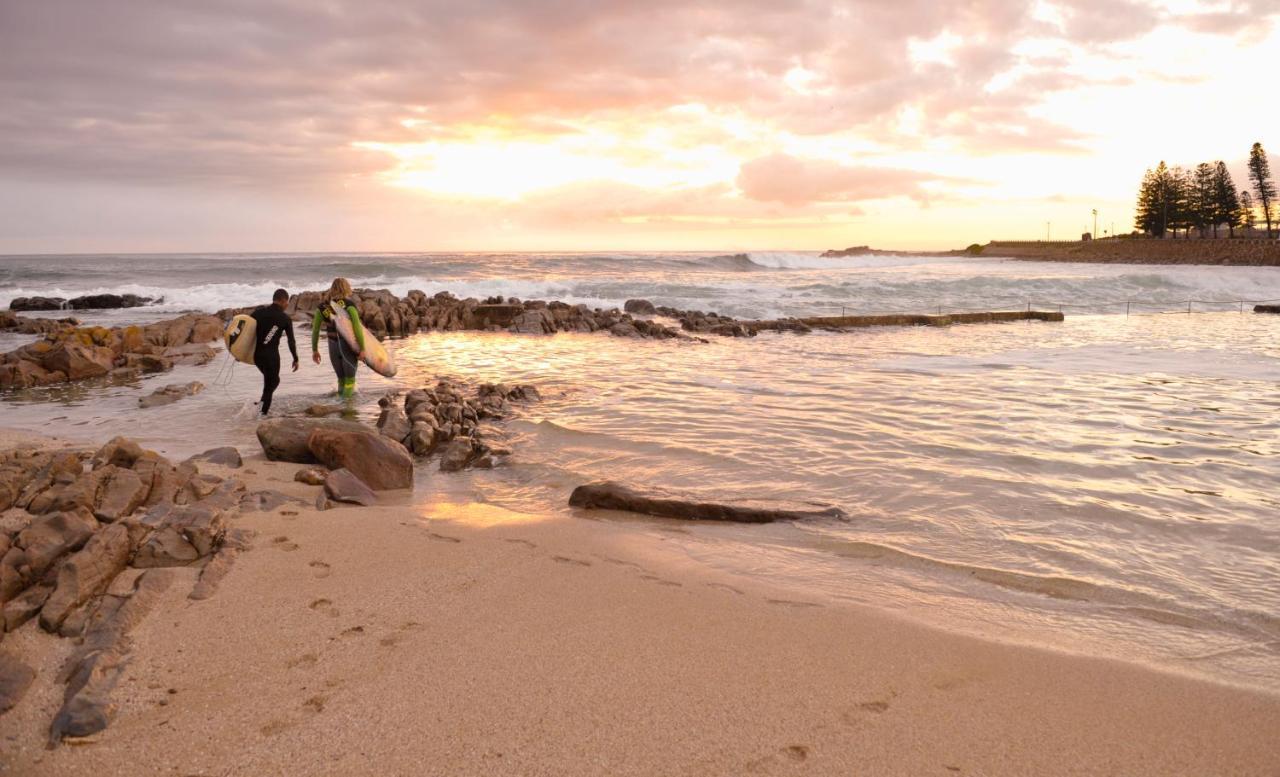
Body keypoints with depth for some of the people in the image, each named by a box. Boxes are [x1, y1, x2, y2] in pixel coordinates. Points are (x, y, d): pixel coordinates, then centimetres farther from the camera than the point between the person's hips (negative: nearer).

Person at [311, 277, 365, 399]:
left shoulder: (323, 306, 0)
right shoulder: (348, 304, -14)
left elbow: (315, 329, 2)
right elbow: (357, 327, -20)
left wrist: (314, 350, 11)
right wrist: (362, 348, -16)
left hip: (333, 346, 4)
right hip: (348, 346, -4)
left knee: (341, 377, 21)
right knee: (350, 378, 11)